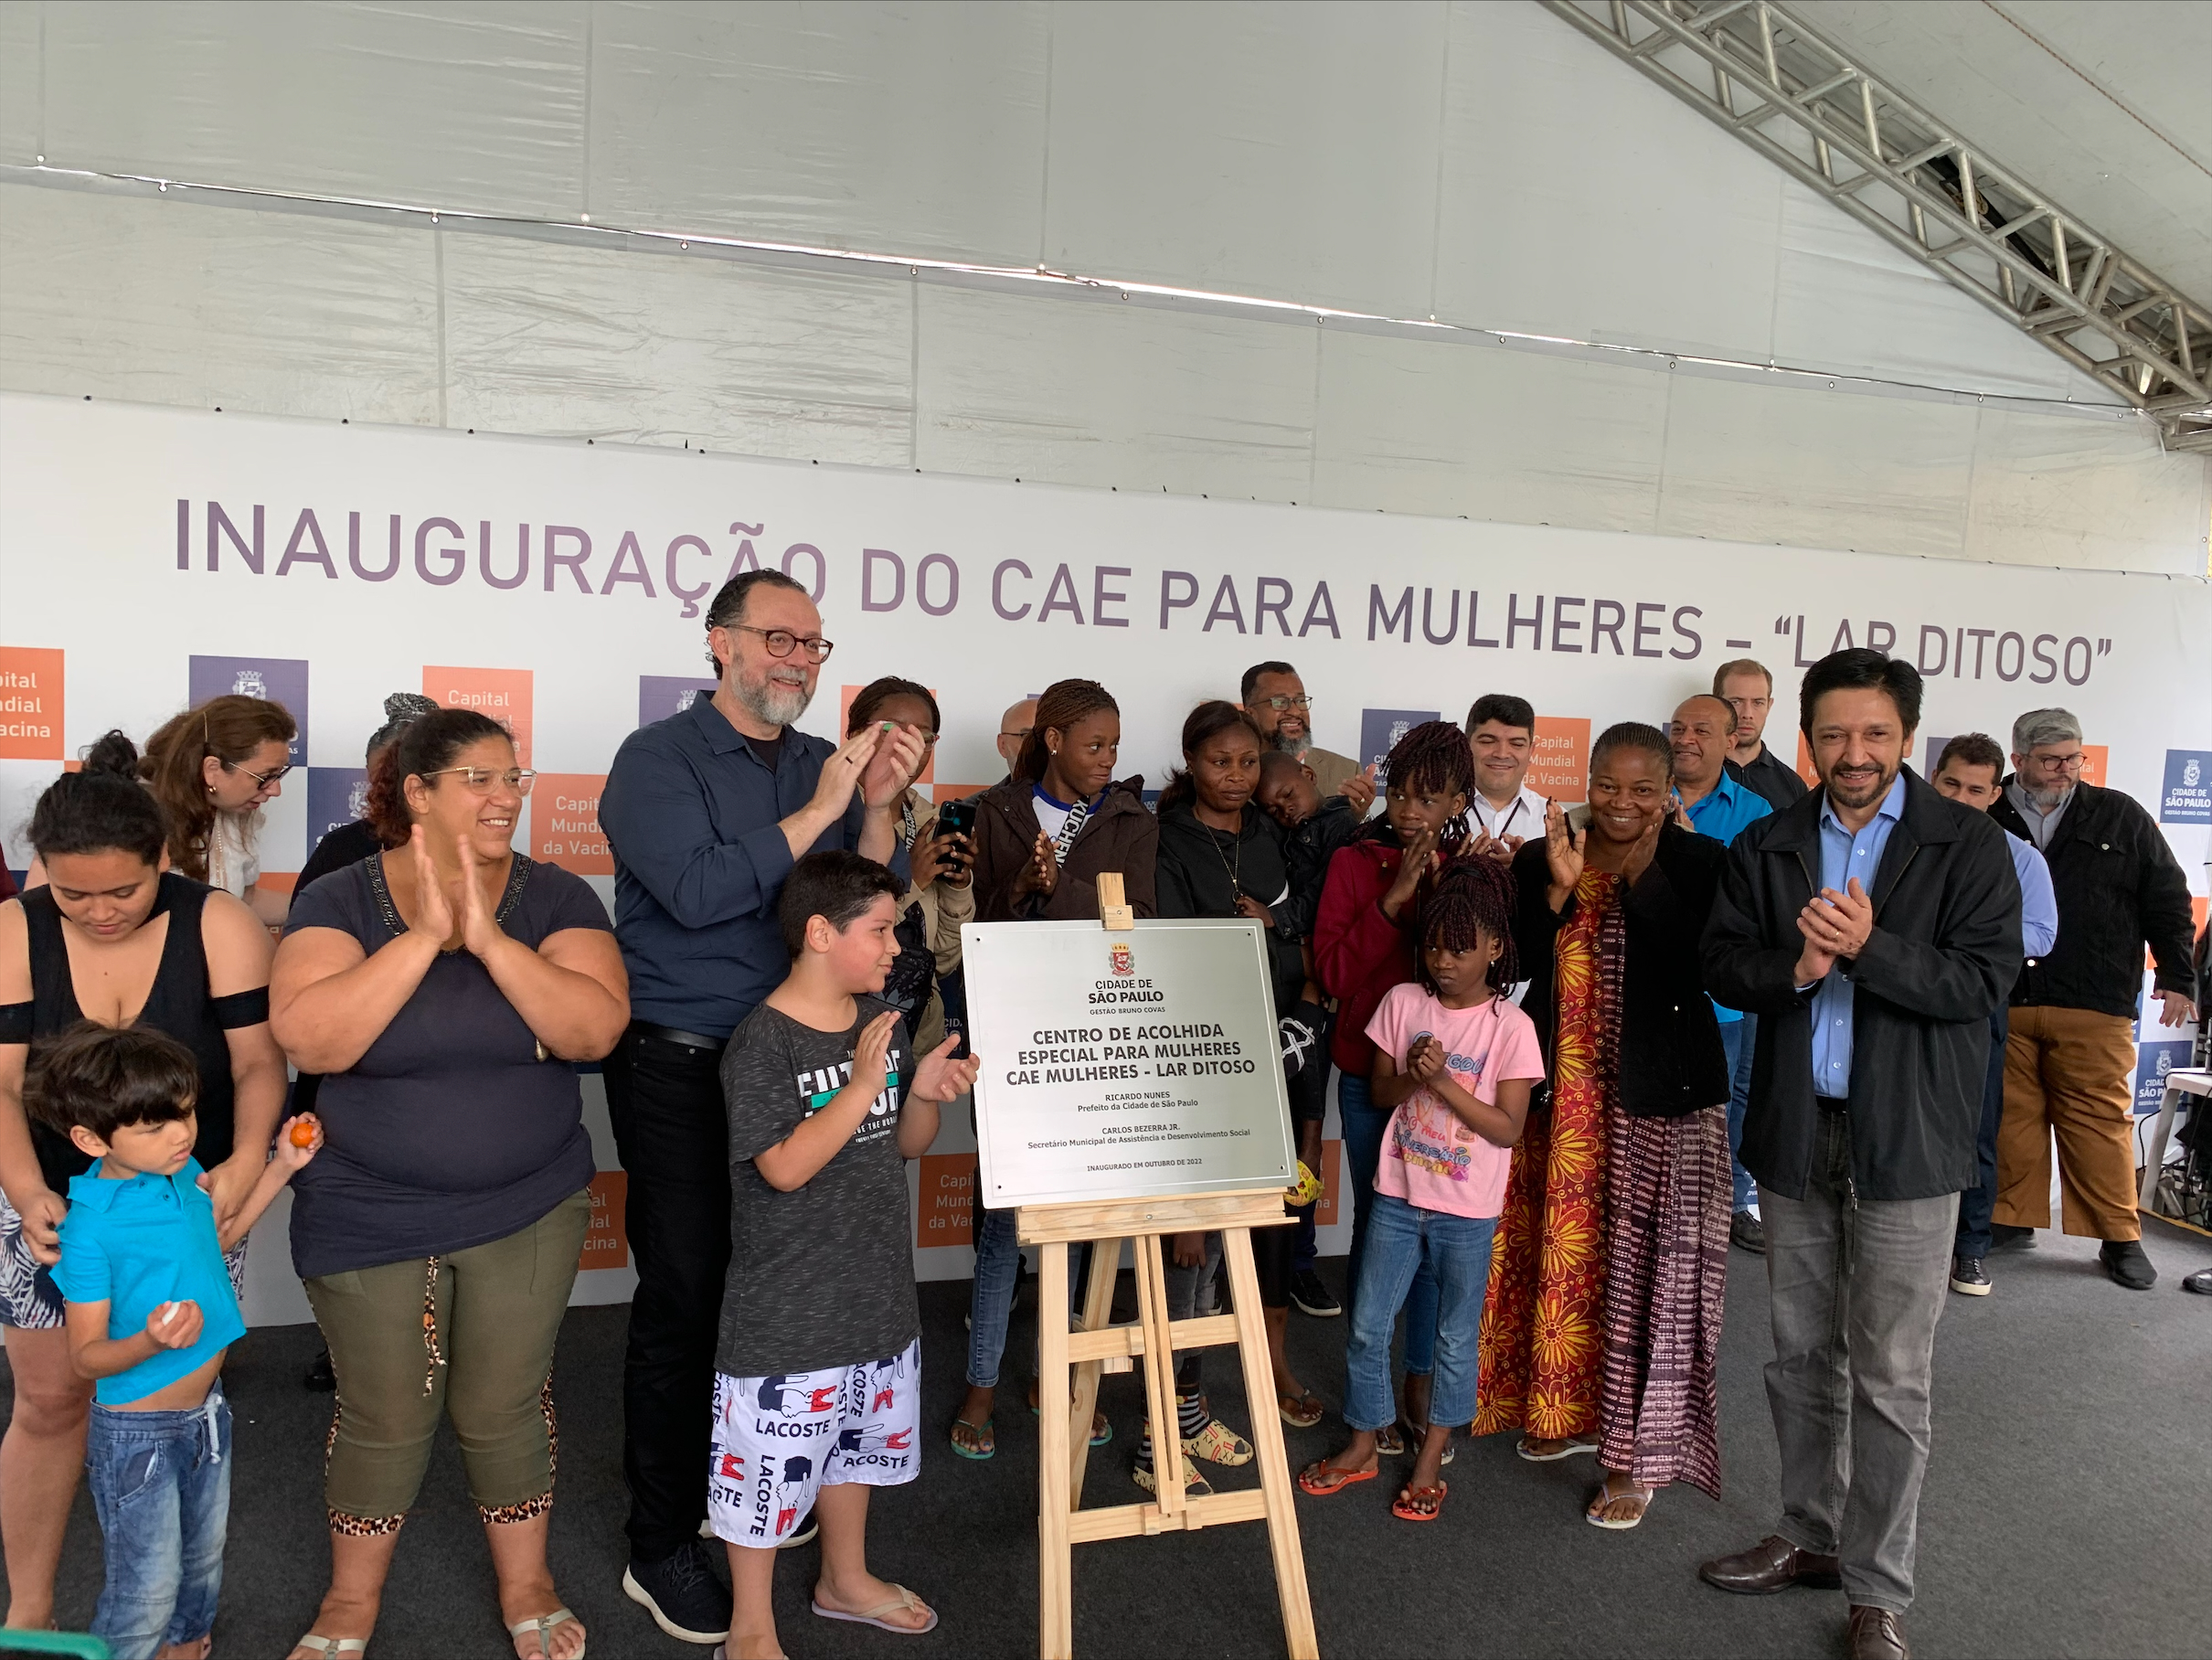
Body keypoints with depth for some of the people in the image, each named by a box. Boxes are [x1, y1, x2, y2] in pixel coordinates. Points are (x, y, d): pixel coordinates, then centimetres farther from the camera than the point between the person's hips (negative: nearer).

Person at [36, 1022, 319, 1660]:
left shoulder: (185, 1175, -5)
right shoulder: (90, 1228, -26)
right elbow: (86, 1356, -21)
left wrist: (282, 1166, 10)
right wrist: (151, 1342, -41)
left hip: (206, 1409, 7)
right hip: (137, 1432, -7)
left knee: (203, 1560, 25)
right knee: (148, 1590, 4)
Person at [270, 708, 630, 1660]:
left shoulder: (556, 899, -5)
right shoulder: (339, 901, -7)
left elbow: (594, 1029, -19)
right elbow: (309, 1038, -22)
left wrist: (487, 935, -27)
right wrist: (425, 934, -27)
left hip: (528, 1209, 1)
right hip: (370, 1214, 0)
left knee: (505, 1408, 11)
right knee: (383, 1417, 11)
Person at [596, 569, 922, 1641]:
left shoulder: (823, 766, 9)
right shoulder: (659, 759, -6)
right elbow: (695, 891, -20)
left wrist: (876, 808, -11)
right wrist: (819, 811, -18)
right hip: (680, 1069, -5)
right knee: (684, 1297, 1)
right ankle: (661, 1545, 16)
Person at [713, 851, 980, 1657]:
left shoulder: (883, 1021, 3)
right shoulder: (761, 1043, -20)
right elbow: (784, 1167, -25)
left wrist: (926, 1092, -10)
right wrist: (862, 1087, -31)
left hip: (875, 1290, 8)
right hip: (785, 1313, -7)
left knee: (855, 1439, 24)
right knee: (769, 1463, 6)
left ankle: (845, 1580, 46)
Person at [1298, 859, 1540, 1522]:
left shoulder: (1510, 1026, -13)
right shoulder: (1403, 1002, -4)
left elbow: (1508, 1127, -14)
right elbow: (1379, 1091, 4)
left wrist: (1443, 1082, -23)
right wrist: (1411, 1076, -17)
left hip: (1467, 1208, -3)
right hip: (1398, 1193, 3)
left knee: (1457, 1337, 12)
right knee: (1367, 1326, 9)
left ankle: (1430, 1459, 30)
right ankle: (1362, 1446, 29)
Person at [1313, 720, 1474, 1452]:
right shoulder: (1355, 862, -1)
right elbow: (1333, 972, -10)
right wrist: (1394, 897, -18)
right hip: (1370, 1070, -1)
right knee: (1376, 1225, 5)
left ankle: (1421, 1386, 22)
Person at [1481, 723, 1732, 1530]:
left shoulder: (1700, 863, -3)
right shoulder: (1540, 859, 3)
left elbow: (1705, 968, -16)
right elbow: (1526, 969, -4)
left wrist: (1646, 871, -19)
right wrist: (1559, 889, -16)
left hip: (1665, 1097, -3)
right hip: (1565, 1094, 3)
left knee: (1648, 1268, -1)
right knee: (1566, 1255, 13)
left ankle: (1637, 1453, 12)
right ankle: (1572, 1408, 34)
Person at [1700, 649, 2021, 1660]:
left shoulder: (1968, 845, -4)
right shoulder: (1765, 847, 6)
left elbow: (1984, 980, -12)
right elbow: (1721, 963, 1)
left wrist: (1867, 948, -25)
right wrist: (1794, 967, -19)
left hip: (1908, 1141, -3)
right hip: (1795, 1133, 4)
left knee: (1891, 1378, 2)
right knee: (1802, 1357, 16)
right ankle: (1810, 1536, 33)